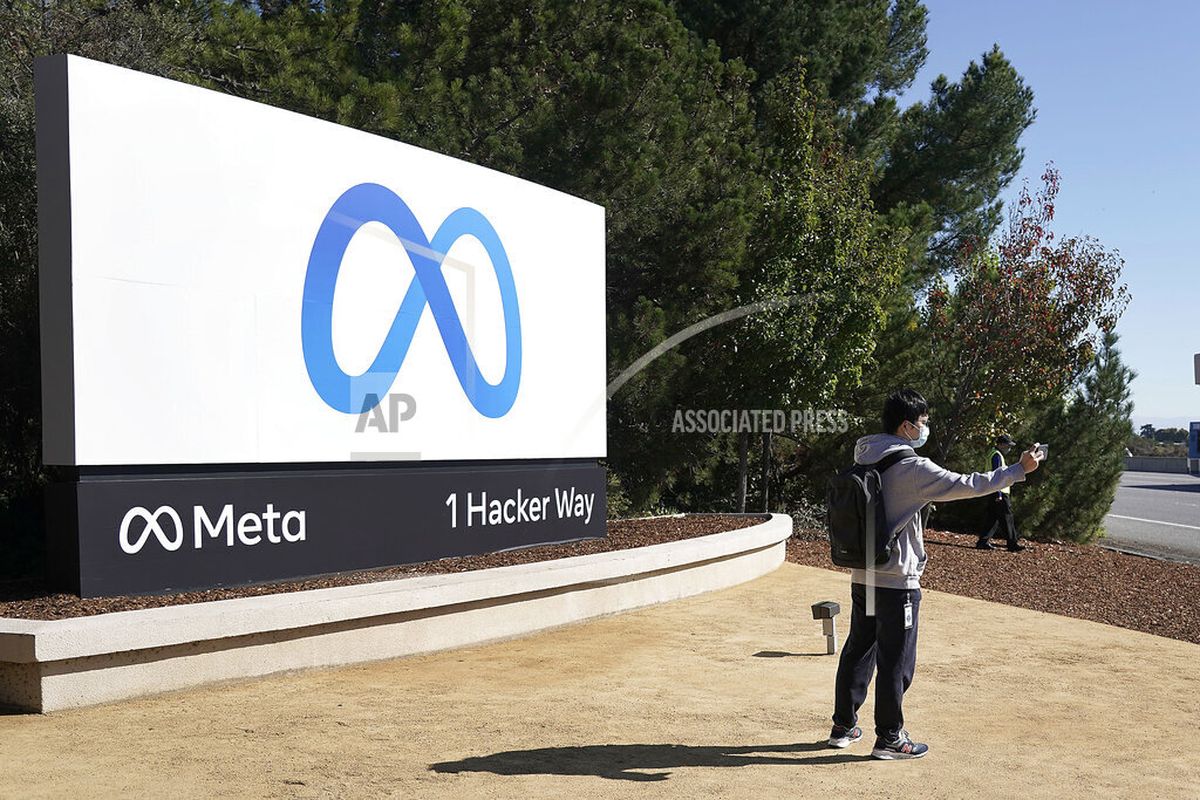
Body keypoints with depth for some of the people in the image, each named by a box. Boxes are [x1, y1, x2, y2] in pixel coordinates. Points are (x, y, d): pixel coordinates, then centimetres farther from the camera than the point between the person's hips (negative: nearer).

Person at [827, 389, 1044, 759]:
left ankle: (843, 727, 26)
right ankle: (889, 738, 13)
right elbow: (966, 485, -15)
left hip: (862, 577, 8)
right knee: (896, 660, 4)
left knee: (858, 650, 17)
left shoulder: (864, 458, 6)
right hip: (897, 582, -8)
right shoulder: (912, 468, -17)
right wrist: (1019, 469, -8)